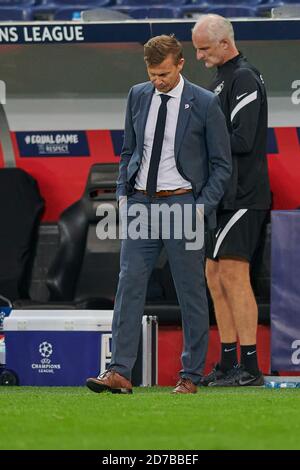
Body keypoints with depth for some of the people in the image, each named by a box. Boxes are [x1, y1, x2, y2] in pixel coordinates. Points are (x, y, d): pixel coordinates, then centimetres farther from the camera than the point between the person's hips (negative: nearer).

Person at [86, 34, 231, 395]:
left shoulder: (205, 104, -4)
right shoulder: (138, 96, 9)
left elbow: (221, 165, 0)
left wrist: (202, 208, -9)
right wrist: (123, 193, 6)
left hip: (182, 203, -4)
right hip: (140, 203, 4)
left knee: (191, 292, 1)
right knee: (129, 285, -4)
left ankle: (190, 376, 9)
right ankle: (119, 372, -7)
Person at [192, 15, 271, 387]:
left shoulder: (244, 79, -12)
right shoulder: (220, 80, 19)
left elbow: (242, 140, -21)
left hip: (243, 196, -10)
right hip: (222, 196, 10)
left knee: (233, 274, -12)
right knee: (215, 277, 10)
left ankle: (250, 367, -12)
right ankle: (227, 365, 14)